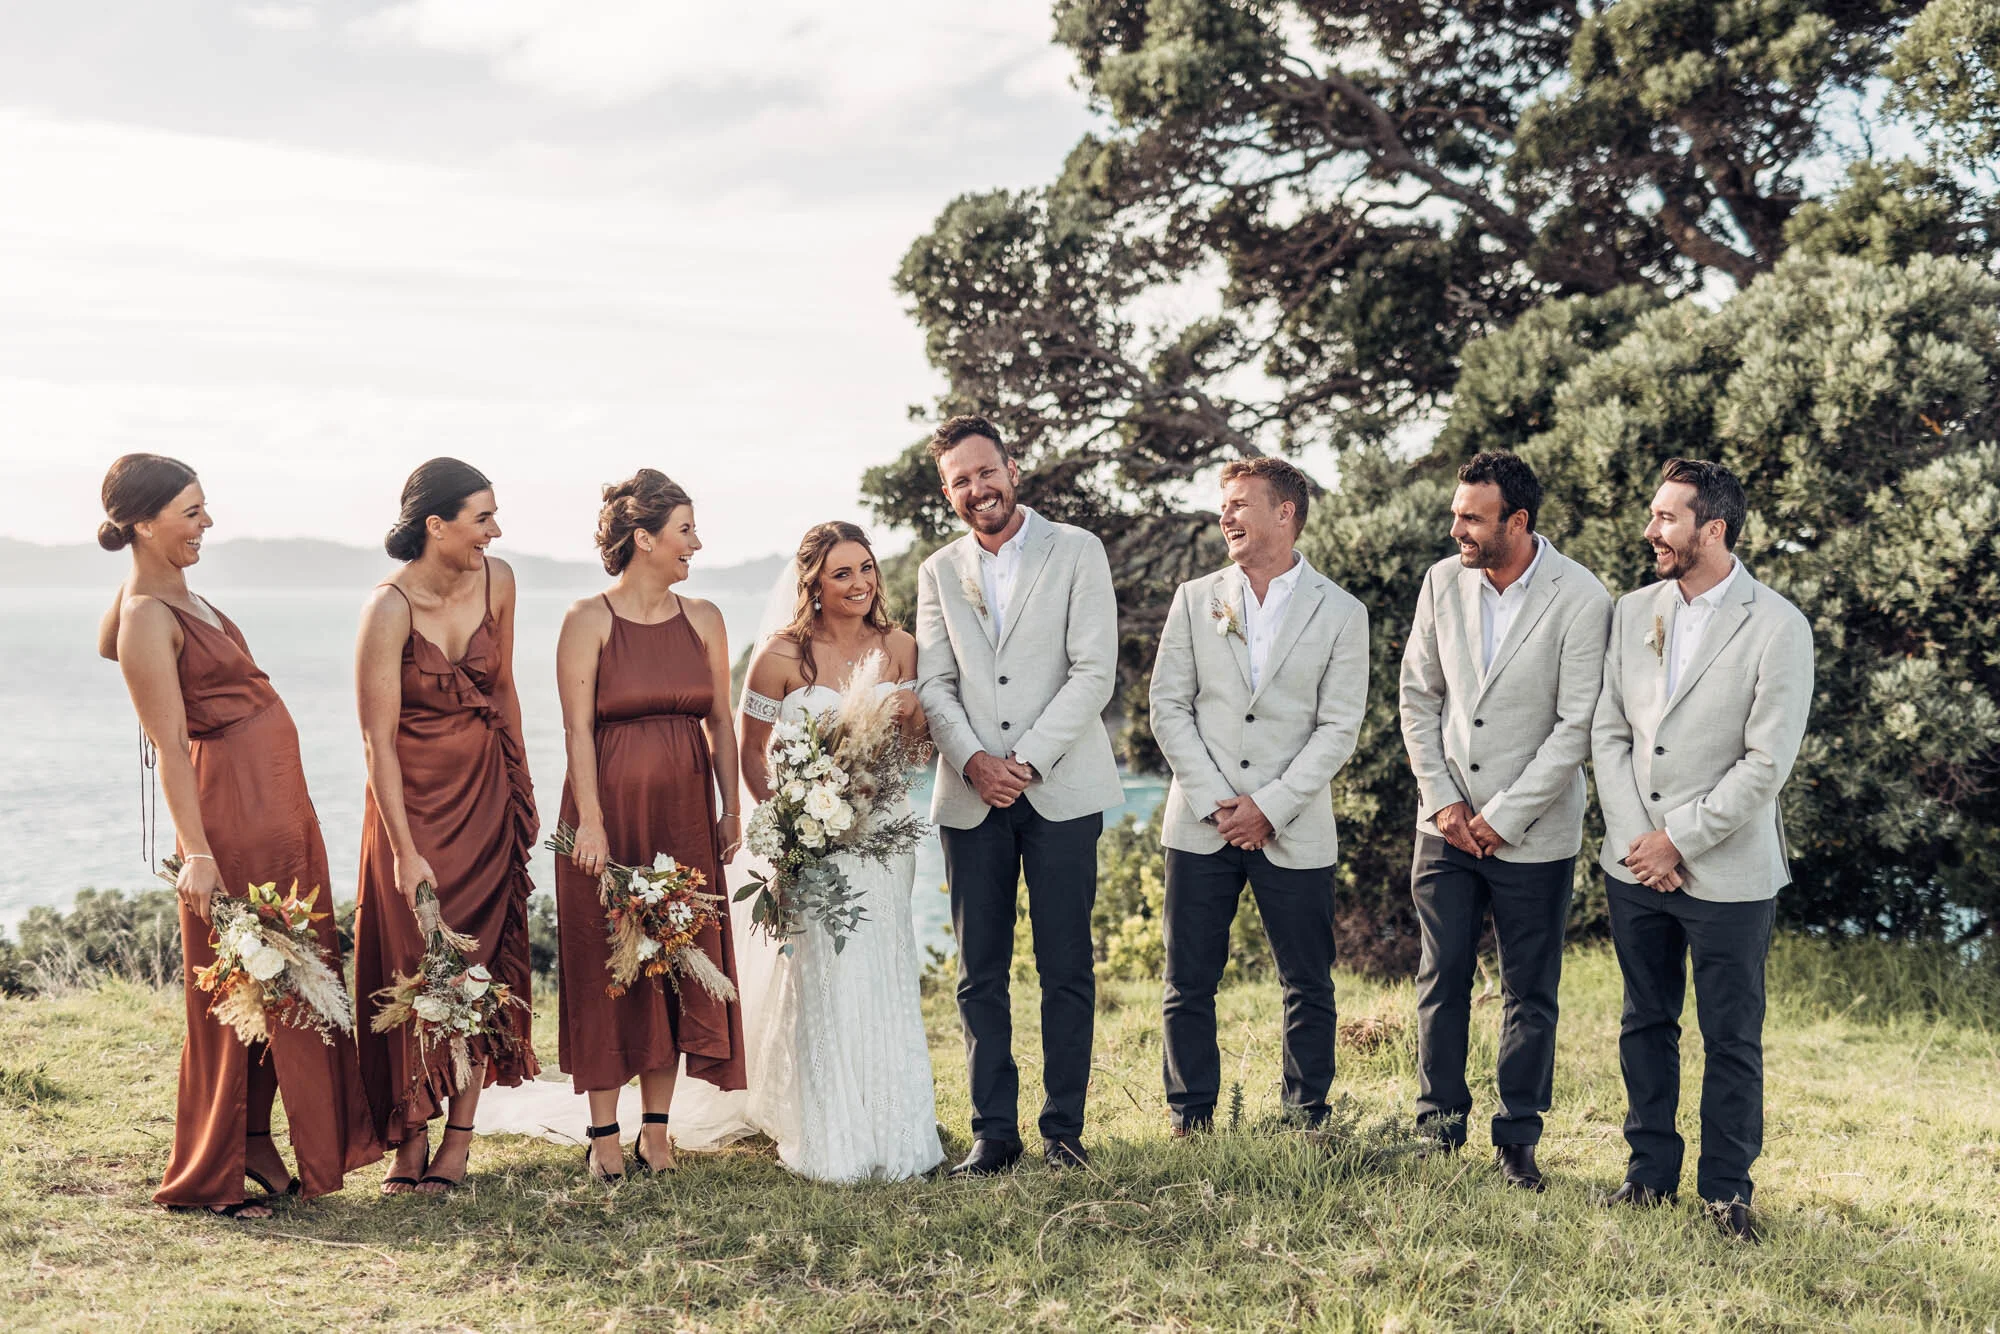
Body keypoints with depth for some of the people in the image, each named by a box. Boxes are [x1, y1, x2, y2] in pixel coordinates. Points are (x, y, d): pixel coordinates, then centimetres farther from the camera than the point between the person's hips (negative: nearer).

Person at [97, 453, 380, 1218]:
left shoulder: (180, 600, 14)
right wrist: (196, 853, -24)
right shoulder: (146, 617, -15)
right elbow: (170, 746, -20)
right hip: (233, 811, -10)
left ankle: (257, 1142, 24)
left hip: (278, 807, 10)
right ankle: (208, 1178, 10)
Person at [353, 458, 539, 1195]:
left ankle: (459, 1140, 11)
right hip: (414, 796, -4)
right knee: (415, 965, 1)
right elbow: (378, 740, -18)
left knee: (481, 960, 3)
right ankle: (412, 1137, 12)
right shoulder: (389, 609, -20)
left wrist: (523, 789, 13)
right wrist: (404, 850, -19)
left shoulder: (497, 580, -5)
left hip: (486, 794, 4)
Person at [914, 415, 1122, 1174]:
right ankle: (993, 1132, 10)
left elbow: (1094, 672, -5)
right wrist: (973, 760, -11)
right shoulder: (938, 573, 13)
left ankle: (1064, 1130, 9)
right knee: (980, 974, 3)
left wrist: (1027, 760, -12)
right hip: (970, 798, 3)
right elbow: (934, 685, 7)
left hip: (1060, 790, -3)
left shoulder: (1076, 553, 3)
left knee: (1065, 969, 0)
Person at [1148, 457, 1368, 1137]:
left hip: (1294, 833, -1)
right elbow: (1168, 706, 3)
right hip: (1201, 826, 2)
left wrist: (1269, 807, -11)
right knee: (1189, 985, 5)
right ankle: (1191, 1124, 17)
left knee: (1308, 988, 5)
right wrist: (1212, 802, -7)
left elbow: (1338, 727, -3)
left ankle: (1307, 1124, 19)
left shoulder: (1341, 613, 1)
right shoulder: (1195, 599, 7)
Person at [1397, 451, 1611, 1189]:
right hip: (1447, 822, 4)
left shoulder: (1581, 599, -13)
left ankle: (1517, 1140, 17)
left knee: (1530, 992, 6)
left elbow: (1577, 724, -13)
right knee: (1442, 979, 8)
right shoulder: (1443, 581, 1)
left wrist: (1504, 818, -13)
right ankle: (1437, 1127, 20)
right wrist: (1442, 799, -2)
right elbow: (1418, 695, 7)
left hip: (1532, 834, -4)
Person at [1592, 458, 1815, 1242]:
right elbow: (1608, 731, 6)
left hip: (1727, 873, -5)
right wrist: (1637, 838, -5)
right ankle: (1650, 1170, 27)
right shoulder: (1633, 612, 6)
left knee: (1732, 1038, 5)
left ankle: (1726, 1189, 18)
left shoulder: (1776, 626, -10)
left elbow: (1768, 761, -14)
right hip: (1635, 861, 5)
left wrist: (1680, 840, -13)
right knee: (1646, 1024, 15)